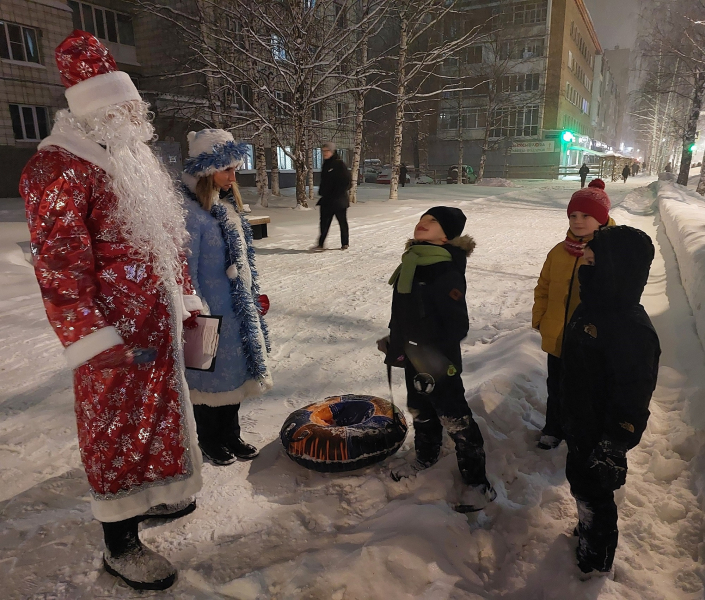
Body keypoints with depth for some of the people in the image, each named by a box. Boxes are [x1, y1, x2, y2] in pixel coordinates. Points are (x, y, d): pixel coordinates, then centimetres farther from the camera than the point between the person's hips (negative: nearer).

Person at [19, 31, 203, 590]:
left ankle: (150, 495, 43)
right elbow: (59, 264, -19)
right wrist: (95, 342, -21)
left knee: (156, 412, 20)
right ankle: (120, 544, 22)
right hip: (115, 333, -8)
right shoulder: (60, 166, -14)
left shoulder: (137, 158, 13)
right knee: (117, 428, 4)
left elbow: (169, 241, 16)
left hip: (158, 323, 8)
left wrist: (186, 302, 15)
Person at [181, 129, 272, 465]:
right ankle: (210, 443, 31)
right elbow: (186, 271, -18)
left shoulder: (228, 205, 9)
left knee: (237, 371, 18)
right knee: (212, 376, 9)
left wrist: (254, 297, 17)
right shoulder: (190, 212, -19)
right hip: (214, 312, -8)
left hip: (239, 310, 9)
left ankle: (231, 436, 36)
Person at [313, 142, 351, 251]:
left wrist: (337, 195, -17)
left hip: (339, 200, -7)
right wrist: (322, 193, 13)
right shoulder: (325, 165, 13)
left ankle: (345, 244, 10)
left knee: (342, 222, 3)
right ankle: (320, 244, 9)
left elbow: (346, 181, -14)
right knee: (324, 222, 5)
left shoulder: (339, 164, -10)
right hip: (327, 200, 7)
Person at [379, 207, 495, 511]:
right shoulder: (413, 260, 5)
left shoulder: (447, 270, -21)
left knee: (454, 418, 2)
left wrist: (438, 358, -24)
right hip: (413, 356, 9)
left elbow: (457, 324, -23)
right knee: (420, 410, 24)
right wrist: (395, 342, 21)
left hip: (438, 362, -9)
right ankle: (425, 457, 48)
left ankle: (478, 482, 18)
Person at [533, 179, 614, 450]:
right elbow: (543, 287, 9)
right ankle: (554, 427, 44)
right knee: (556, 388, 22)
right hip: (557, 337, 4)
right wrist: (539, 318, 5)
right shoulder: (559, 251, -1)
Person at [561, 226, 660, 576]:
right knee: (580, 481, 27)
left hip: (600, 437, -8)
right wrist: (567, 415, 20)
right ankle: (587, 530, 53)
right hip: (580, 427, 8)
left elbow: (632, 401, -27)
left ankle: (596, 559, 40)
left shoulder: (633, 330, -32)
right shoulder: (592, 308, -4)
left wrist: (611, 452, -20)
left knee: (593, 492, 14)